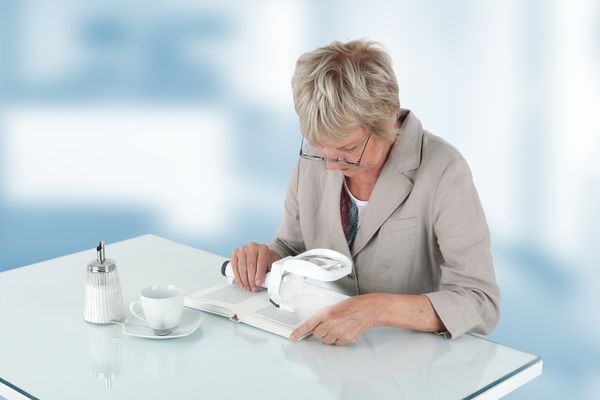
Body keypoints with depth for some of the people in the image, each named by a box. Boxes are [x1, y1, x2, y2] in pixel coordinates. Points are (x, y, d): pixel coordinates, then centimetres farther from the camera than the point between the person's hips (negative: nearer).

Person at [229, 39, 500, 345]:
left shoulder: (443, 173, -17)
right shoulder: (314, 158, -1)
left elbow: (481, 305, -20)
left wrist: (375, 309, -32)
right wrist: (263, 258, -9)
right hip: (322, 349, 4)